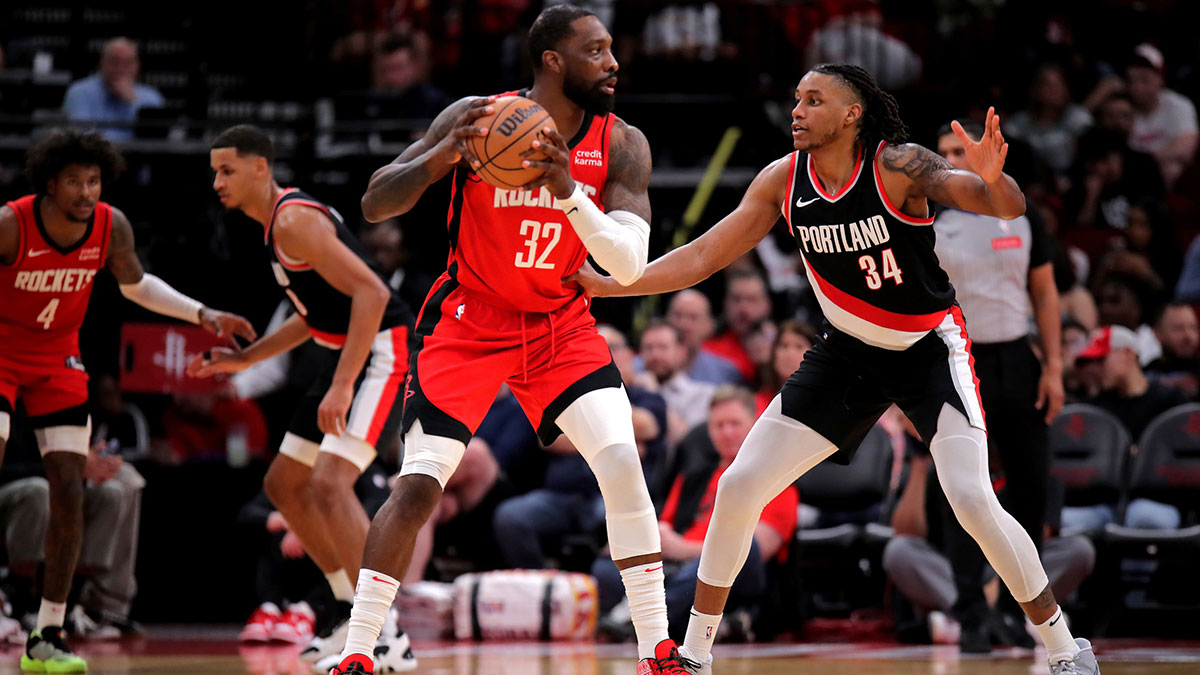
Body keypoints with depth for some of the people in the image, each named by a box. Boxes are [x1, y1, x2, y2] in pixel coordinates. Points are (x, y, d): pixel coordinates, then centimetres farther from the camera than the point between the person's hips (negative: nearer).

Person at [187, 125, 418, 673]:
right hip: (355, 354, 11)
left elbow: (371, 293, -26)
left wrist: (341, 386, -30)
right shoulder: (278, 222, 15)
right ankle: (350, 609, 27)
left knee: (329, 484, -24)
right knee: (284, 483, 17)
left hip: (386, 353, -11)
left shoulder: (295, 220, -17)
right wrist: (244, 359, 27)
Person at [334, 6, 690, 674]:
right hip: (470, 320, -2)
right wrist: (442, 157, -32)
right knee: (418, 486, -12)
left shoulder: (622, 145, -9)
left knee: (623, 463, -15)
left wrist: (568, 190, -33)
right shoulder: (474, 118, -14)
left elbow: (629, 265, -18)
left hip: (562, 325, 2)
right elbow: (374, 205, -13)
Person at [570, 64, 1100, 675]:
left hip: (929, 348, -5)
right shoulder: (783, 180, -8)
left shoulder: (899, 167, -23)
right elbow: (703, 257, -1)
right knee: (738, 487, -3)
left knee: (972, 499, -22)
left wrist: (991, 180, -56)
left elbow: (1009, 209, -33)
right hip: (847, 351, 5)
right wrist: (610, 284, -11)